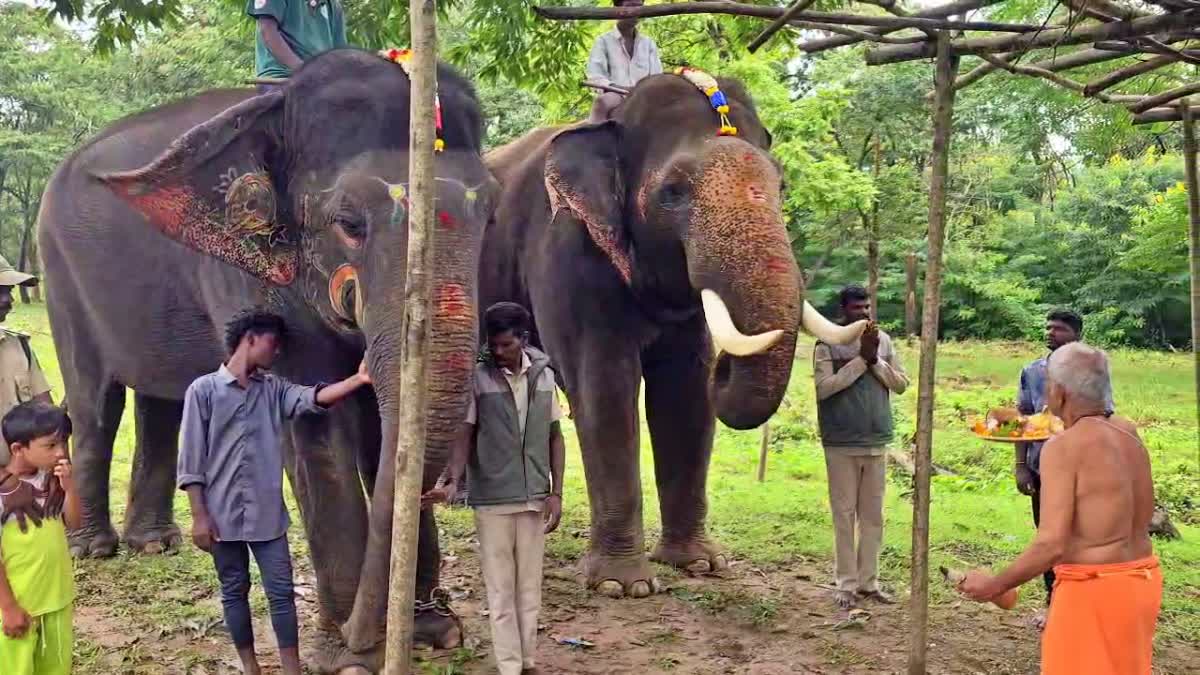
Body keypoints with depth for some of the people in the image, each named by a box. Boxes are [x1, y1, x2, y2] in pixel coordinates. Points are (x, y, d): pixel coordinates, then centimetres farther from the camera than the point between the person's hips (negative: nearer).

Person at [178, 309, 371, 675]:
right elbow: (191, 460, -6)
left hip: (267, 513, 3)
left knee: (281, 592, 2)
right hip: (223, 514, -3)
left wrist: (358, 379, -29)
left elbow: (313, 398, -13)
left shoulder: (274, 389, 7)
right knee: (235, 592, 10)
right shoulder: (203, 390, -4)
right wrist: (199, 516, -10)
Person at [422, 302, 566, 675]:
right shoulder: (478, 377, -7)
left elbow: (555, 437, 7)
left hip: (534, 498, 3)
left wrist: (556, 493, 2)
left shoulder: (544, 375, 2)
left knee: (529, 586, 11)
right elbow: (465, 434, -7)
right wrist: (452, 481, -23)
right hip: (492, 500, -3)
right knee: (501, 590, 4)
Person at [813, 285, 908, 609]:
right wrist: (860, 359, -17)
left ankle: (869, 581, 19)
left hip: (877, 441, 4)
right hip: (842, 443, -4)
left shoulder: (883, 340, 6)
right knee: (845, 514, 3)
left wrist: (875, 360, -11)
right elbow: (823, 388, -16)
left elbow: (901, 384, 5)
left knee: (873, 515, 9)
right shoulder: (828, 344, -6)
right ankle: (846, 583, 11)